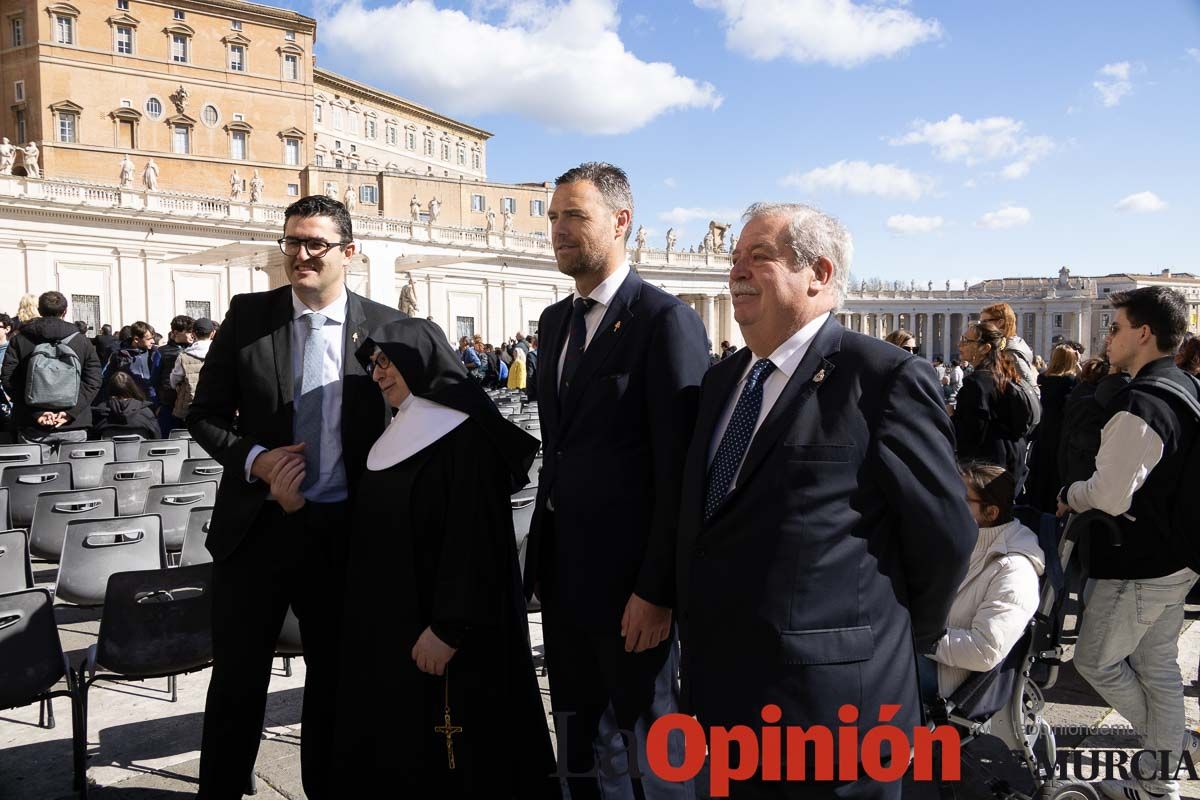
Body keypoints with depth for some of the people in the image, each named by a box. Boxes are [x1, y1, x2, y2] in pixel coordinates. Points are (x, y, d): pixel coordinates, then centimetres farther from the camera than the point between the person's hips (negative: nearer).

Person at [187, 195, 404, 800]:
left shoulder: (385, 327, -3)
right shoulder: (247, 315, -1)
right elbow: (204, 414, 3)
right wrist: (252, 458, -15)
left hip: (343, 529, 0)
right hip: (257, 524, 0)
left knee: (333, 675, 15)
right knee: (237, 678, 12)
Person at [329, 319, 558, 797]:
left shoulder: (468, 433, -14)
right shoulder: (399, 435, 14)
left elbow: (475, 538, -20)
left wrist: (448, 627, -22)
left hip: (436, 627, -8)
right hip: (388, 623, 8)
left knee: (442, 758, 1)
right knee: (388, 746, 13)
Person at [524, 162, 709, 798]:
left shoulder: (666, 321, -13)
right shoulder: (555, 320, 12)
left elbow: (678, 468, -16)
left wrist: (656, 589, -17)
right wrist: (542, 553, 13)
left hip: (625, 572, -7)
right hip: (562, 566, 7)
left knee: (647, 745, 9)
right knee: (579, 740, 20)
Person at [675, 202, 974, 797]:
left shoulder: (884, 378, -14)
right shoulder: (722, 380, 9)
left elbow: (944, 534, -8)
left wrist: (904, 639, 6)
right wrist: (703, 664, 13)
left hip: (831, 696, -6)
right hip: (722, 689, 7)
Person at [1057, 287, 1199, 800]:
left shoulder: (1140, 405, -25)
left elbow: (1109, 497, -28)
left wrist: (1068, 496, -8)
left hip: (1136, 565, -10)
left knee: (1095, 661, 9)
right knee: (1158, 666, 17)